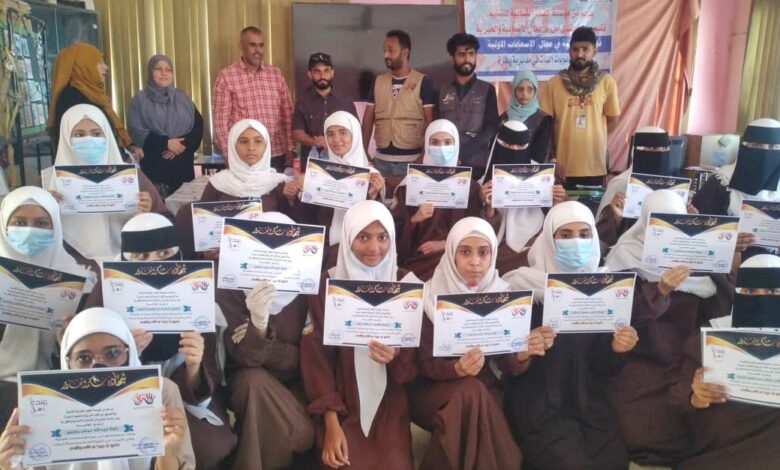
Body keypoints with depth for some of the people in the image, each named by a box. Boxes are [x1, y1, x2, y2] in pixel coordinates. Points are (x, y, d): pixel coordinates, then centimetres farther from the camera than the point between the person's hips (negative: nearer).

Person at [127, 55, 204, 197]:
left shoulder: (182, 97, 14)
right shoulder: (141, 99, 4)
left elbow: (198, 126, 6)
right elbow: (136, 132, -6)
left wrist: (183, 144, -11)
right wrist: (166, 143, -16)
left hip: (183, 164, 3)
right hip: (154, 165, -3)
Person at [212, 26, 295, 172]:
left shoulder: (276, 74, 9)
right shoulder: (226, 75, -1)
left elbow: (287, 113, 11)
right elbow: (221, 118, -3)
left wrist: (291, 148, 5)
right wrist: (228, 153, -8)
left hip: (276, 154, 3)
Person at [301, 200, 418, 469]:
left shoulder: (407, 284, -1)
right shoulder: (327, 285, -4)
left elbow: (418, 354, 3)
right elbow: (316, 355, -5)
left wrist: (397, 356, -22)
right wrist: (331, 423, -14)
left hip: (390, 400, 1)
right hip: (342, 401, -1)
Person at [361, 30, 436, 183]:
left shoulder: (423, 82, -2)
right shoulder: (378, 82, 10)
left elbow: (429, 122, -4)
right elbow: (368, 119, 12)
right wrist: (364, 152, 3)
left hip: (411, 160, -4)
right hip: (381, 159, 4)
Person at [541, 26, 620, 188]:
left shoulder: (607, 82, 1)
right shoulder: (554, 83, 1)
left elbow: (611, 119, 8)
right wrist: (550, 157, -2)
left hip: (595, 166, 0)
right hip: (563, 166, 0)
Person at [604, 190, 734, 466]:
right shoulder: (628, 257, -5)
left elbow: (721, 307, 3)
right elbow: (623, 315, -15)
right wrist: (660, 291, -27)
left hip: (689, 360, 4)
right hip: (642, 363, -4)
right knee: (649, 435, -16)